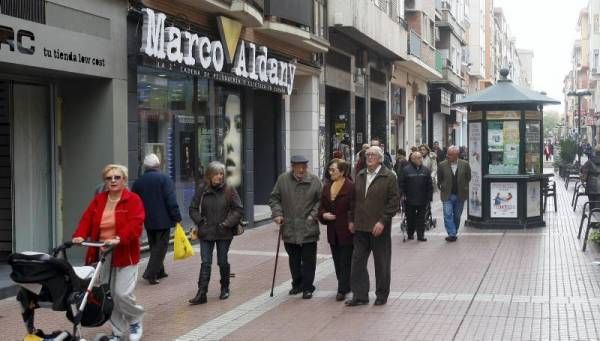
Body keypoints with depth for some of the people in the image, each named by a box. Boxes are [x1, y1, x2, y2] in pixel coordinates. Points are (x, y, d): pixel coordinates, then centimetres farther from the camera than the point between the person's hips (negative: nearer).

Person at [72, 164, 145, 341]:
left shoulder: (133, 200, -5)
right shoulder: (98, 200, 11)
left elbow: (135, 224, -18)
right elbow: (87, 220, 1)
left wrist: (119, 239, -34)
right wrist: (79, 236, -19)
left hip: (125, 254, -5)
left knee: (122, 293, -12)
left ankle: (135, 320, 18)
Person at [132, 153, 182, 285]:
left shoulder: (138, 181, 6)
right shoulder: (164, 178, -10)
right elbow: (171, 200, -16)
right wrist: (177, 217, -11)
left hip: (148, 221, 5)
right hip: (163, 220, -5)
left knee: (154, 246, 18)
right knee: (160, 247, -1)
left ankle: (159, 271, 25)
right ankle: (150, 273, -10)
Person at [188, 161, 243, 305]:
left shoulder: (229, 190, -4)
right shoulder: (202, 189, -1)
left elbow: (238, 209, -2)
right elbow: (193, 208, 7)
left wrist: (227, 223, -10)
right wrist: (200, 221, -6)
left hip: (223, 233, -1)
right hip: (206, 233, 1)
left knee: (223, 262, 9)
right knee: (205, 263, -2)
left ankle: (225, 289, 28)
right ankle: (201, 293, -3)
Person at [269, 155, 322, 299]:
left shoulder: (314, 180, -1)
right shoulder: (283, 179, 2)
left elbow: (321, 200, 4)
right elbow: (274, 198, 8)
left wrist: (314, 214, -8)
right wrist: (277, 214, -4)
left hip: (309, 229, -2)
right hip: (289, 228, 2)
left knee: (308, 259, -1)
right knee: (294, 259, 14)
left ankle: (307, 287, 8)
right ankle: (297, 284, 29)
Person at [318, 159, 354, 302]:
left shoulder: (350, 187, -12)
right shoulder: (327, 187, 10)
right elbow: (321, 206, 16)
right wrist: (324, 215, -4)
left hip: (346, 230, -7)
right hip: (333, 231, 7)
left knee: (345, 261, -1)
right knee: (337, 261, 13)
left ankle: (342, 290, 4)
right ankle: (345, 286, 26)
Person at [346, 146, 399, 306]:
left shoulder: (389, 177, -5)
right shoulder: (360, 176, 12)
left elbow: (393, 202, -10)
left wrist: (382, 221, -16)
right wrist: (352, 220, 11)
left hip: (379, 228, -5)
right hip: (361, 227, 5)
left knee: (381, 263, 6)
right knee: (358, 261, 3)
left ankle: (382, 295, 18)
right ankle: (360, 295, 10)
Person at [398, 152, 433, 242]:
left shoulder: (426, 170, 3)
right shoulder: (406, 170, -4)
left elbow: (430, 185, 5)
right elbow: (401, 183, -1)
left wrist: (429, 197, 1)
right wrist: (402, 194, -8)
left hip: (422, 200, 1)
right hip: (410, 200, -1)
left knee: (421, 218, 3)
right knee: (410, 217, 9)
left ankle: (420, 235, 7)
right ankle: (410, 233, 25)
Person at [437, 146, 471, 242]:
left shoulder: (465, 164, -4)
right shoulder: (442, 165, -5)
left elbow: (468, 178, 9)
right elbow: (439, 180, 8)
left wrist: (463, 189, 8)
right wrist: (442, 189, 7)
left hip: (460, 195, 1)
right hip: (447, 195, -1)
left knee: (457, 216, 10)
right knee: (448, 215, -12)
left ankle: (454, 233, 23)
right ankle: (452, 234, -11)